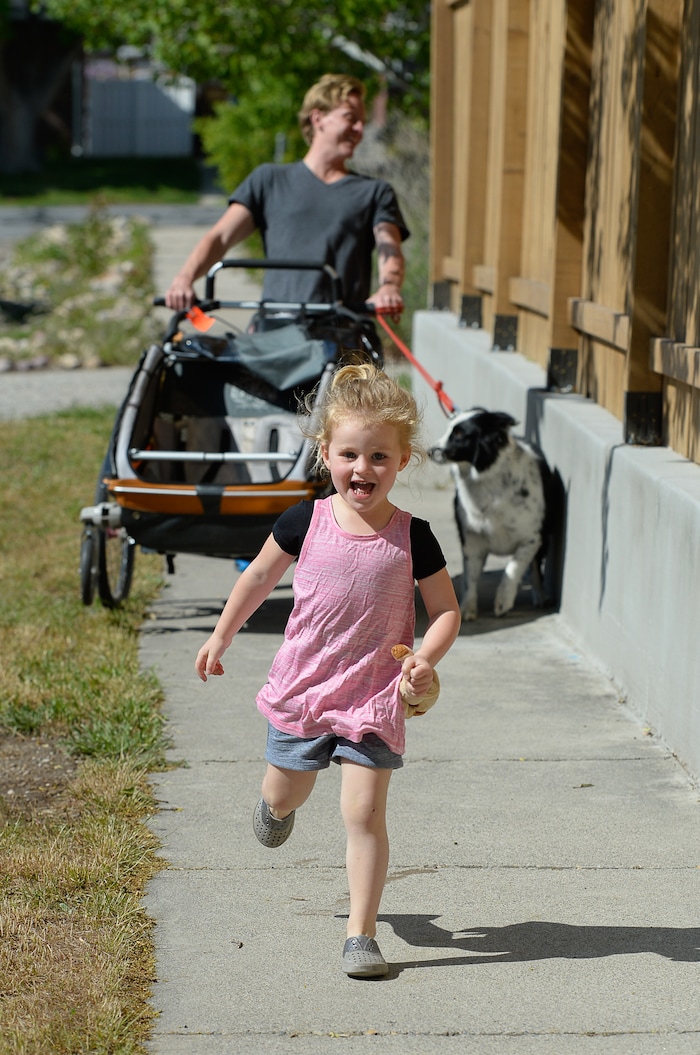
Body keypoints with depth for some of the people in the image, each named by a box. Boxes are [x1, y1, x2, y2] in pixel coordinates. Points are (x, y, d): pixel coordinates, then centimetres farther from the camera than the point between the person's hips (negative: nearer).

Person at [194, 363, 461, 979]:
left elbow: (446, 611, -2)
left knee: (364, 813, -8)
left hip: (374, 695, -2)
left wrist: (426, 659, -21)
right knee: (286, 795, 21)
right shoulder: (305, 523, -9)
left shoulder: (412, 538, -11)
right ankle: (278, 802, 60)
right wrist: (222, 636, 15)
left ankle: (361, 935, 0)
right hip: (302, 688, 2)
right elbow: (261, 576, 8)